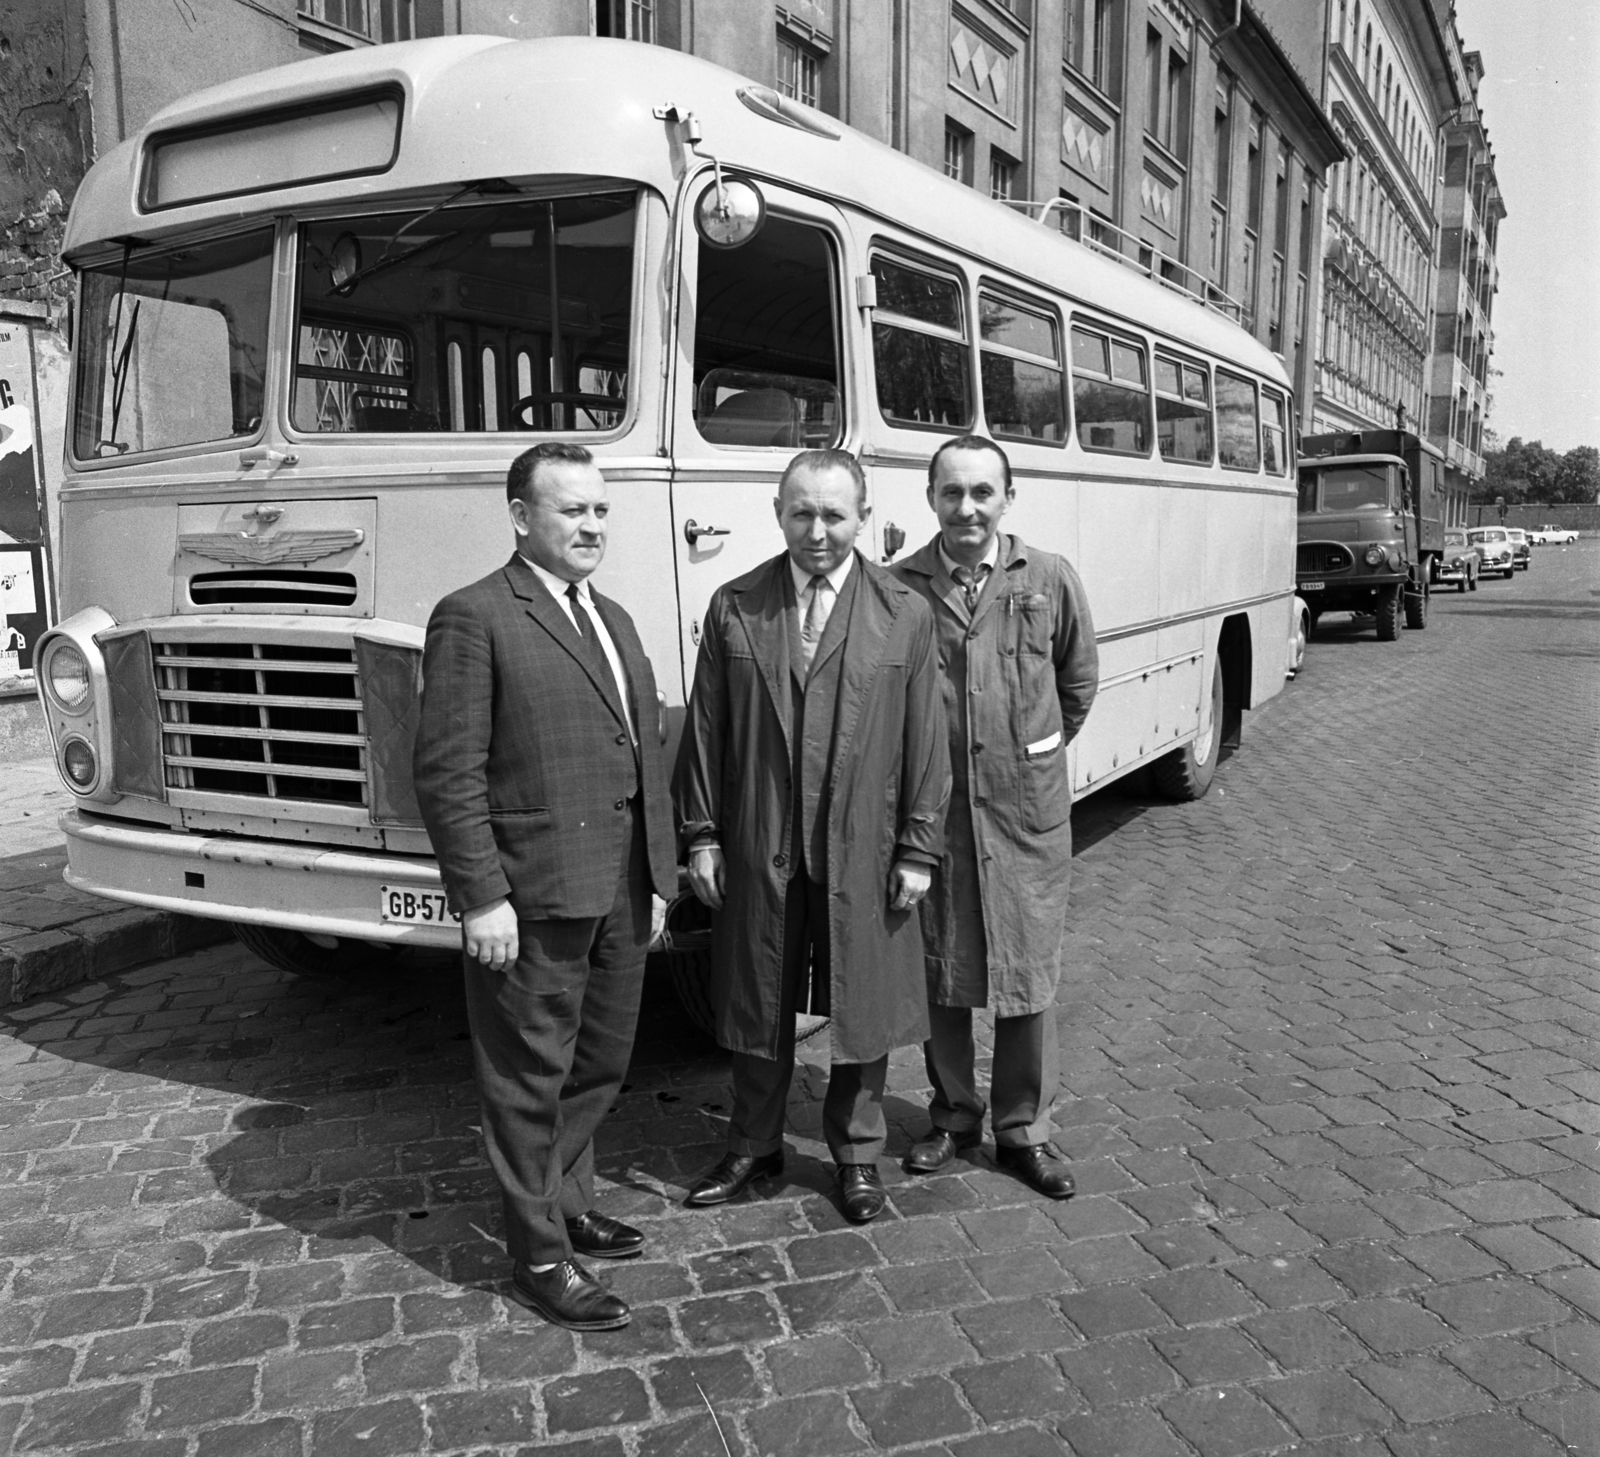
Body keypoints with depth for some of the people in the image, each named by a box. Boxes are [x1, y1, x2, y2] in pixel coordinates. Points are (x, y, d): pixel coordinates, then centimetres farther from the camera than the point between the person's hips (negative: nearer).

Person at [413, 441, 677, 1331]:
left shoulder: (614, 618, 15)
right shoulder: (475, 618, -10)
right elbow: (448, 772, -14)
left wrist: (658, 873, 12)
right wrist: (481, 897, -17)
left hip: (621, 891, 8)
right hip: (534, 896, -8)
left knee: (600, 1066, 20)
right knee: (532, 1079, 6)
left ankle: (569, 1205, 39)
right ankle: (540, 1256, 21)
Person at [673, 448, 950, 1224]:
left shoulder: (905, 614, -3)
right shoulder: (733, 607, 0)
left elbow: (924, 742, -2)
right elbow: (706, 729, 2)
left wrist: (918, 850, -4)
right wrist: (702, 834, 0)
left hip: (862, 851, -1)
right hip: (757, 849, 1)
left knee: (864, 1007, 13)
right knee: (758, 1006, 15)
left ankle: (857, 1151, 34)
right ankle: (753, 1145, 36)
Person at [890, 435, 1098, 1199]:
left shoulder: (1050, 579, -3)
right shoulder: (899, 588, -5)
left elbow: (1079, 679, 11)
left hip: (1026, 808, 0)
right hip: (932, 807, 0)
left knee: (1027, 971, 9)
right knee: (937, 969, 12)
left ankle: (1024, 1129, 25)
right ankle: (954, 1113, 32)